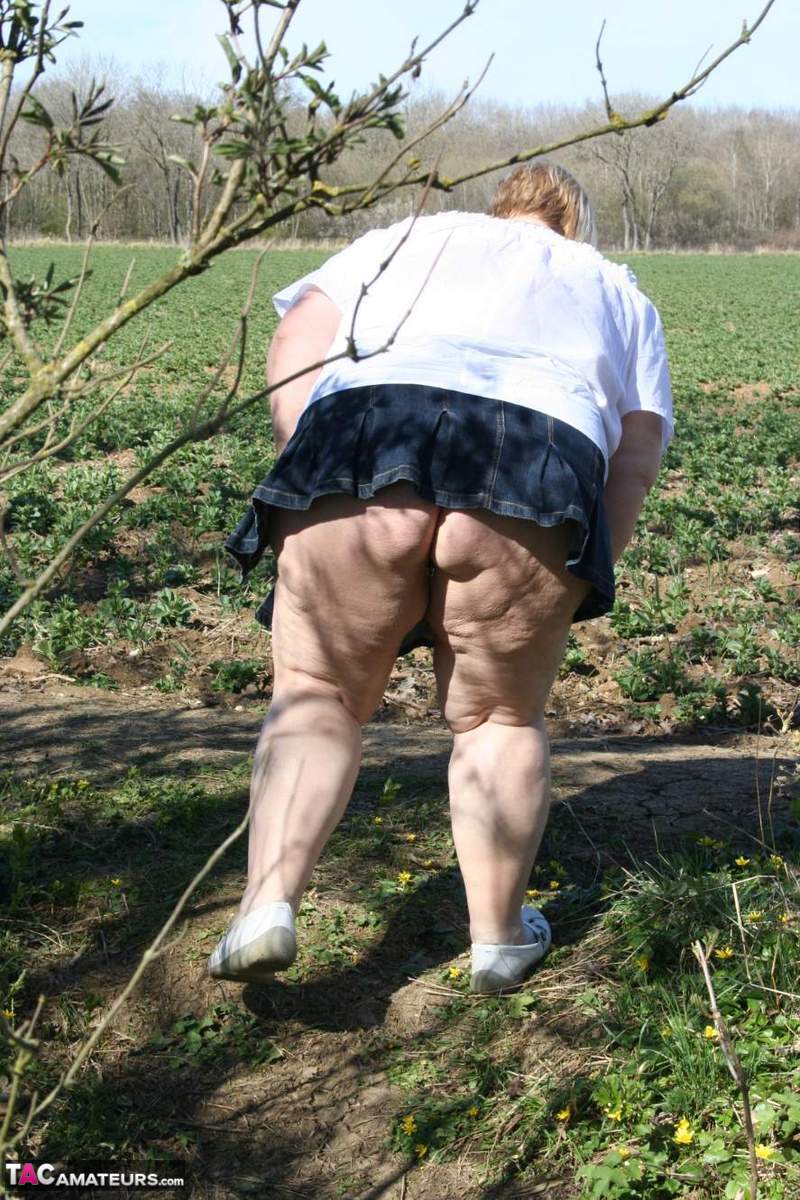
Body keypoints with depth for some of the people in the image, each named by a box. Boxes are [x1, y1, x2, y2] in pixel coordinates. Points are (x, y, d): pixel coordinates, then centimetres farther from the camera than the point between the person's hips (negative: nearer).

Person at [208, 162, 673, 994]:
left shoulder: (410, 238, 33)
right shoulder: (618, 293, 35)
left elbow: (297, 340, 16)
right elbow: (636, 457, 22)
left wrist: (305, 475, 12)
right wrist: (580, 585, 24)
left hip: (364, 439, 0)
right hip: (542, 476, 1)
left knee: (317, 695, 13)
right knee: (500, 718, 17)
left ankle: (267, 903, -1)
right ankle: (499, 938, 25)